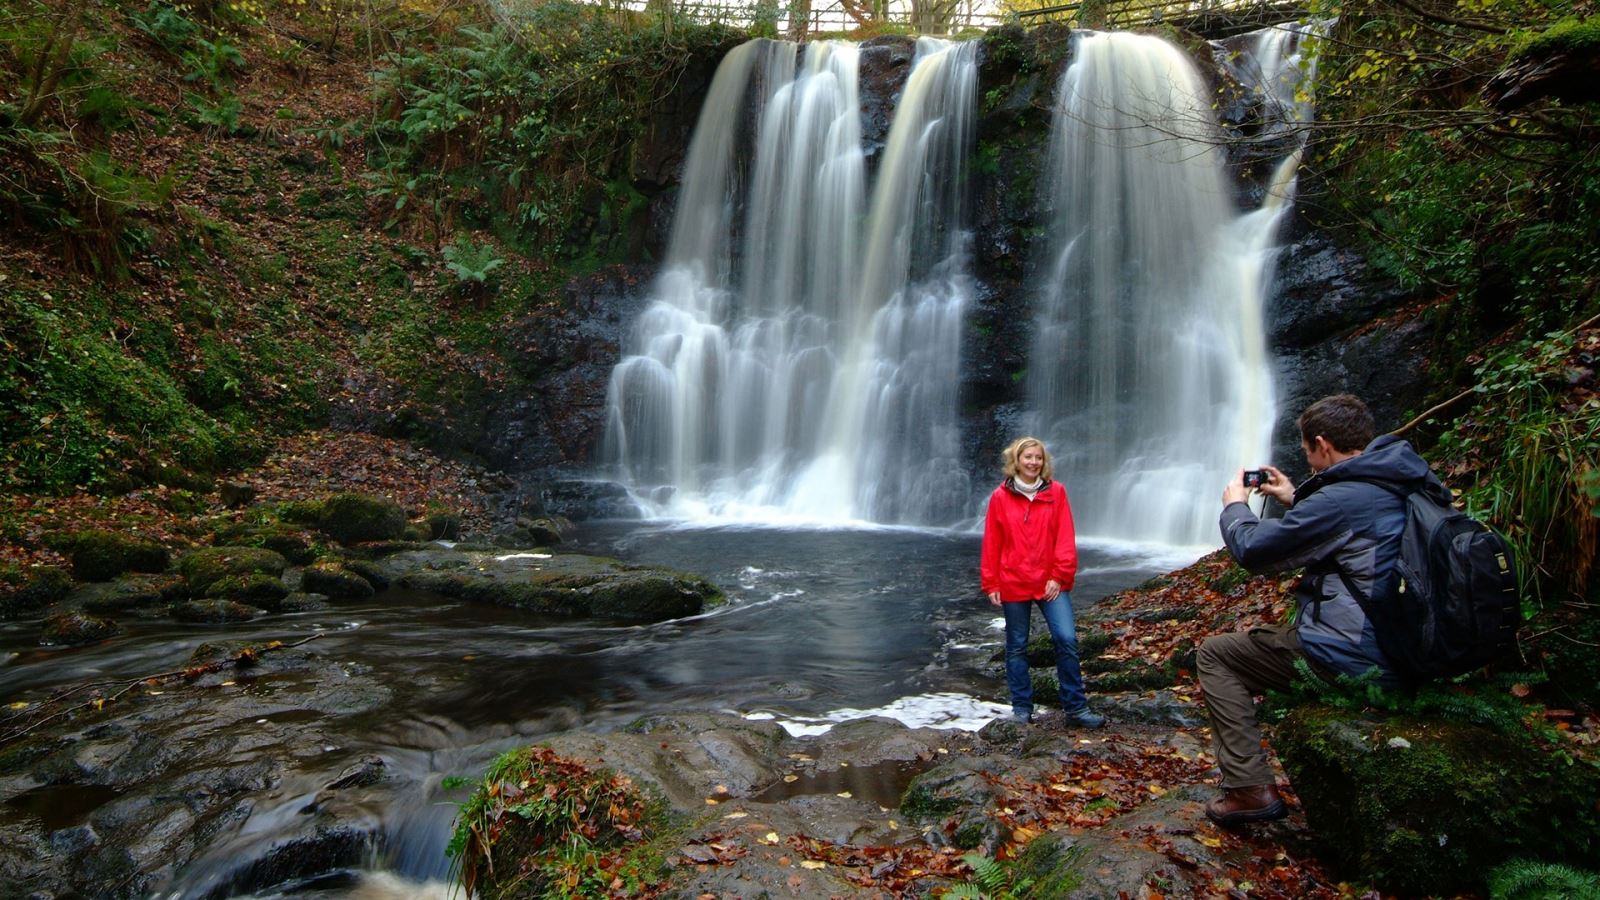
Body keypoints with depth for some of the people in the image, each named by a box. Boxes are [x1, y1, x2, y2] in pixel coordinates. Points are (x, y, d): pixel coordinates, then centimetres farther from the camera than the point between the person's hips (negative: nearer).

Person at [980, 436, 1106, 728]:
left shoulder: (1056, 492, 0)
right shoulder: (1000, 497, -1)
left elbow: (1065, 538, -1)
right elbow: (992, 544, 1)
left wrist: (1060, 576, -7)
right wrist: (991, 584, 1)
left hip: (1051, 582, 0)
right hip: (1014, 584, 0)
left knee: (1067, 639, -8)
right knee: (1017, 647, 9)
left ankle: (1075, 708, 4)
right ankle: (1022, 707, 21)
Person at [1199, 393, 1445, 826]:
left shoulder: (1342, 497, -21)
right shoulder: (1402, 481, 7)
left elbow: (1253, 550, -13)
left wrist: (1234, 506, 6)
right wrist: (1295, 500, 25)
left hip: (1352, 660, -9)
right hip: (1405, 655, 9)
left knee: (1214, 655, 4)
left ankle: (1250, 788, 0)